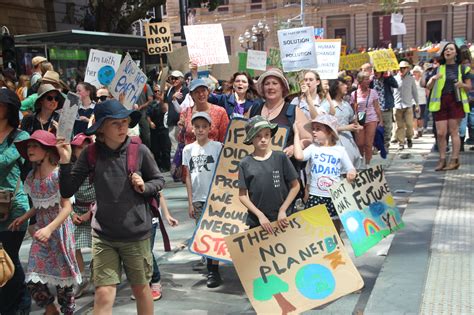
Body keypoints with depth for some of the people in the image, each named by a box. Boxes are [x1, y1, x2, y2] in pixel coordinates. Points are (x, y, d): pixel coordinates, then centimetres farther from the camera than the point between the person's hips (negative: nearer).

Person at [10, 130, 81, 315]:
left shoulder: (58, 174, -13)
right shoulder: (31, 176, 7)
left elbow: (67, 207, -17)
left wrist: (50, 228, -28)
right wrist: (24, 218, 0)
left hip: (59, 228, -5)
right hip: (41, 230, 5)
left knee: (62, 275, 5)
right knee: (33, 280, -2)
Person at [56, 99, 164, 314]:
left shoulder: (139, 151, -9)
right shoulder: (91, 154, -6)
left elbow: (159, 181, 5)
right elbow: (67, 192, -6)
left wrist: (144, 187, -15)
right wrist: (65, 161, -19)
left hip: (136, 234, 0)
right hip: (103, 235, 1)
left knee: (141, 289, 15)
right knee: (103, 295, -2)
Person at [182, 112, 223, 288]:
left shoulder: (217, 146, -3)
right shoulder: (188, 149, 5)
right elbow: (188, 177, 6)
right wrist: (190, 202, 3)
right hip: (197, 199, 4)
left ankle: (214, 271, 5)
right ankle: (210, 269, 21)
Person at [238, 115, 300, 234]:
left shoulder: (281, 157, -4)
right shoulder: (245, 164, -3)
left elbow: (295, 186, 2)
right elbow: (242, 195, 1)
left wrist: (283, 210, -3)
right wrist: (260, 215, -7)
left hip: (282, 220, 0)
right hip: (257, 222, 0)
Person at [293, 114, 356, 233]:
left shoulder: (340, 150, 2)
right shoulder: (313, 148, 0)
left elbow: (350, 169, 6)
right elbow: (299, 156, -19)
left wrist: (352, 172, -18)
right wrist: (297, 133, -13)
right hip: (315, 196, 0)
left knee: (335, 230, 12)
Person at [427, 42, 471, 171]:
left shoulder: (462, 68, 6)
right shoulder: (438, 68, 10)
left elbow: (469, 87, 11)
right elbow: (428, 86, 8)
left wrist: (462, 85, -11)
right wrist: (433, 79, -12)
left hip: (456, 101, -2)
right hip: (440, 102, 2)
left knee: (454, 131, -1)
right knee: (440, 133, -2)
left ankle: (454, 160, 5)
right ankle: (442, 160, 9)